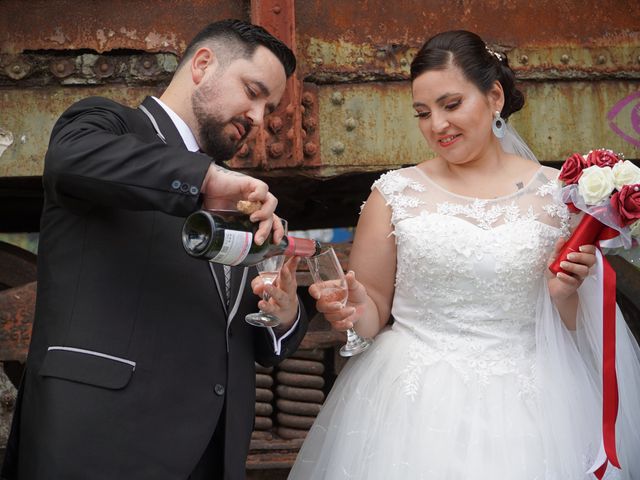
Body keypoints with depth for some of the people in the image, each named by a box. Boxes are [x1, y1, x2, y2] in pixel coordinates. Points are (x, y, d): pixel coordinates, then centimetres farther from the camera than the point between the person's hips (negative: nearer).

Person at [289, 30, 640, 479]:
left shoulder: (555, 193, 0)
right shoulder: (395, 193, 0)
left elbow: (574, 329, 8)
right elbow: (374, 311, 6)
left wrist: (564, 294, -12)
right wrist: (355, 310, -15)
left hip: (525, 405, 0)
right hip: (414, 404, 0)